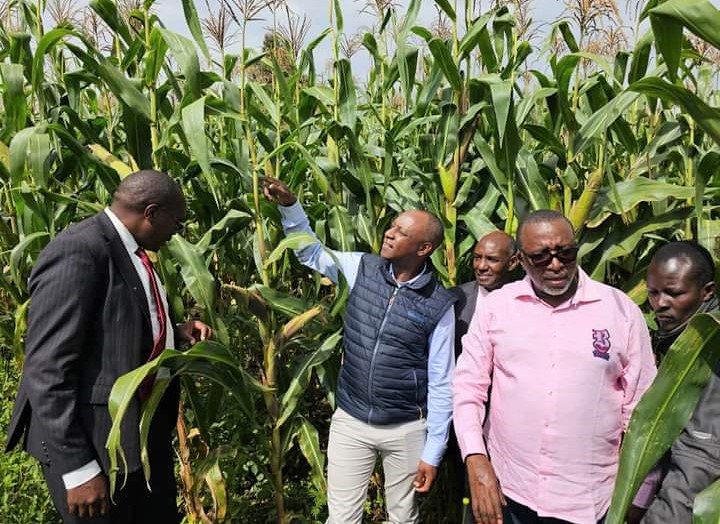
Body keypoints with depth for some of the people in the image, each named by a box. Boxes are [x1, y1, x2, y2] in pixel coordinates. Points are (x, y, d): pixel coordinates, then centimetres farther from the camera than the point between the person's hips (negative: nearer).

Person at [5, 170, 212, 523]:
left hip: (146, 430, 9)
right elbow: (47, 369, -22)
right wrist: (77, 466, -22)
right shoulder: (77, 251, -19)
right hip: (96, 440, -9)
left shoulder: (131, 252, 9)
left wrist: (175, 334, 4)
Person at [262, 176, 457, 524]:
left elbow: (441, 384, -8)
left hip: (406, 429, -1)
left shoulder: (438, 305, -12)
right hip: (349, 421, 2)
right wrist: (288, 204, -9)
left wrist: (433, 453, -5)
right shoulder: (362, 269, -5)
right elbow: (311, 252, 7)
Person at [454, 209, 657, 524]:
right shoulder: (495, 306, -3)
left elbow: (640, 409, 0)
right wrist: (476, 461, -10)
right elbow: (469, 388, 0)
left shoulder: (622, 310, -4)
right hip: (506, 491, 1)